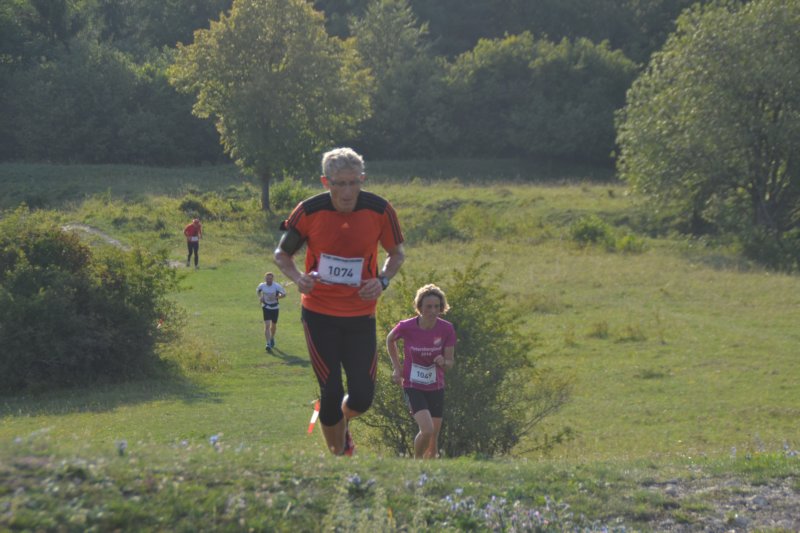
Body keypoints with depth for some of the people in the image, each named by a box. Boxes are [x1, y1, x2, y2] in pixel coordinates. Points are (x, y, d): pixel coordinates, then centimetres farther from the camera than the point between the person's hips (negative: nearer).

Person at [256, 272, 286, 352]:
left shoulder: (277, 286, -18)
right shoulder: (262, 285, -10)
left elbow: (284, 294, -9)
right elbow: (258, 290, 11)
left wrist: (276, 297, -25)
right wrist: (260, 297, -7)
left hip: (275, 307, 0)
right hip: (266, 307, 0)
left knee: (273, 325, 17)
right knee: (267, 325, -13)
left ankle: (272, 338, 46)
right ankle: (268, 344, -17)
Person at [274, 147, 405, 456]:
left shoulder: (380, 210, -10)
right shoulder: (309, 211, -13)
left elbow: (396, 253, 7)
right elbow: (281, 254, 1)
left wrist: (382, 280, -13)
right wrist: (298, 278, -19)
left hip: (361, 315, 1)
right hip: (318, 314, -1)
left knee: (362, 397, 0)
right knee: (331, 392, -6)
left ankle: (341, 422, 36)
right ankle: (339, 451, 16)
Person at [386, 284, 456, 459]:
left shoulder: (447, 329, -12)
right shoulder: (406, 327, -16)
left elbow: (450, 362, -6)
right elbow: (390, 340, 6)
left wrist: (443, 362, -29)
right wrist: (396, 367, 3)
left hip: (436, 388, 3)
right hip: (413, 386, -3)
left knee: (433, 438, 6)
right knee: (427, 430, -22)